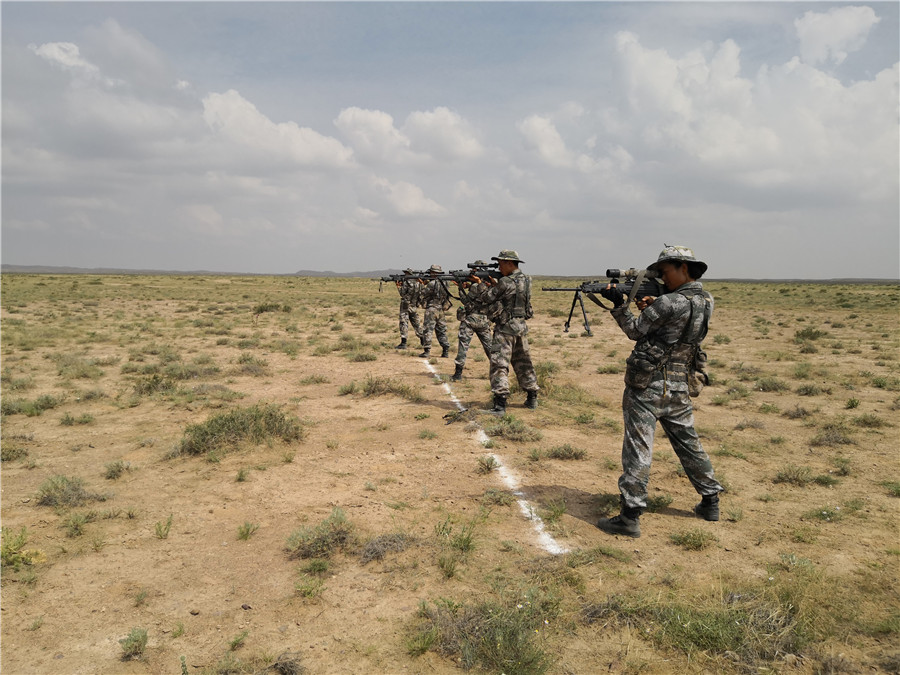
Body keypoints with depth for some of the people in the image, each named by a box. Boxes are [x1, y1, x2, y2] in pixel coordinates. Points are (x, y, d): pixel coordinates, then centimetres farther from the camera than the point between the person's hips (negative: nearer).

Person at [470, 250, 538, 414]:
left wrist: (487, 285, 10)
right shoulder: (526, 280, 8)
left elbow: (487, 299, -9)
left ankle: (500, 404, -15)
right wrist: (495, 285, 11)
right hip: (521, 326, 8)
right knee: (523, 364, 18)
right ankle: (532, 398, 27)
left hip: (505, 328, -8)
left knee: (499, 364, -8)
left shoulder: (506, 282, -18)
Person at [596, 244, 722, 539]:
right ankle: (710, 501, 32)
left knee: (638, 447, -5)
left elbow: (636, 330, -8)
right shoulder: (705, 301, 7)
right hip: (679, 386, 8)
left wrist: (618, 302, -4)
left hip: (647, 385, -8)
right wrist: (650, 307, 3)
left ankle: (630, 516, -4)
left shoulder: (669, 303, -17)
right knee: (689, 443, 20)